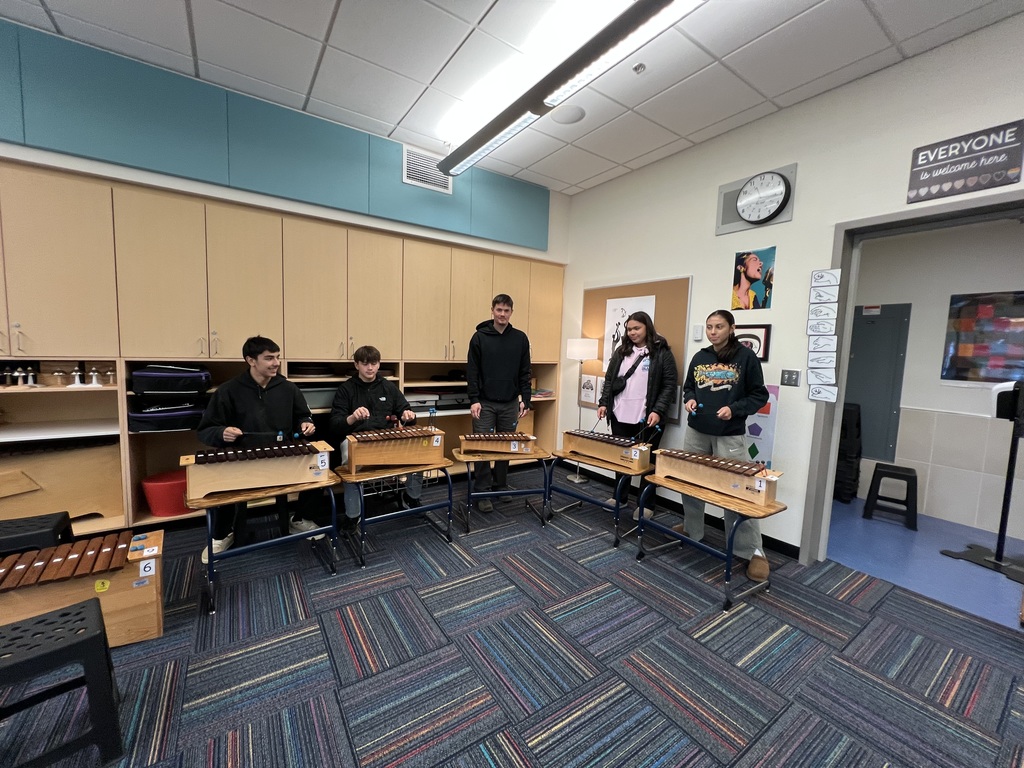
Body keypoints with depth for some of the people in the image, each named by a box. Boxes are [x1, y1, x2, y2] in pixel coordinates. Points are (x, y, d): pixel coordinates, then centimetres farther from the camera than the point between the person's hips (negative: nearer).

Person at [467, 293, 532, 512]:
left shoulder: (520, 338, 4)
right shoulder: (480, 337, -2)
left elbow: (524, 373, 5)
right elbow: (472, 372, -4)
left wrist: (525, 400, -2)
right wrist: (474, 400, -12)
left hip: (510, 404, 2)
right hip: (485, 403, -2)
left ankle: (501, 487, 27)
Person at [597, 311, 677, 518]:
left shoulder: (662, 352, -3)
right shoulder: (621, 351, 10)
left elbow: (670, 385, -7)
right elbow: (609, 379, 12)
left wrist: (658, 411, -17)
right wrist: (604, 403, 1)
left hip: (647, 419, -4)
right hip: (620, 417, 5)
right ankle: (619, 497, 29)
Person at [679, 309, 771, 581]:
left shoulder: (746, 357, -6)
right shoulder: (700, 357, 8)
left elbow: (759, 395, -4)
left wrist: (734, 409, -19)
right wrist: (689, 400, -4)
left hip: (729, 435, -5)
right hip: (696, 431, 5)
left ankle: (753, 551, 10)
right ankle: (692, 531, 34)